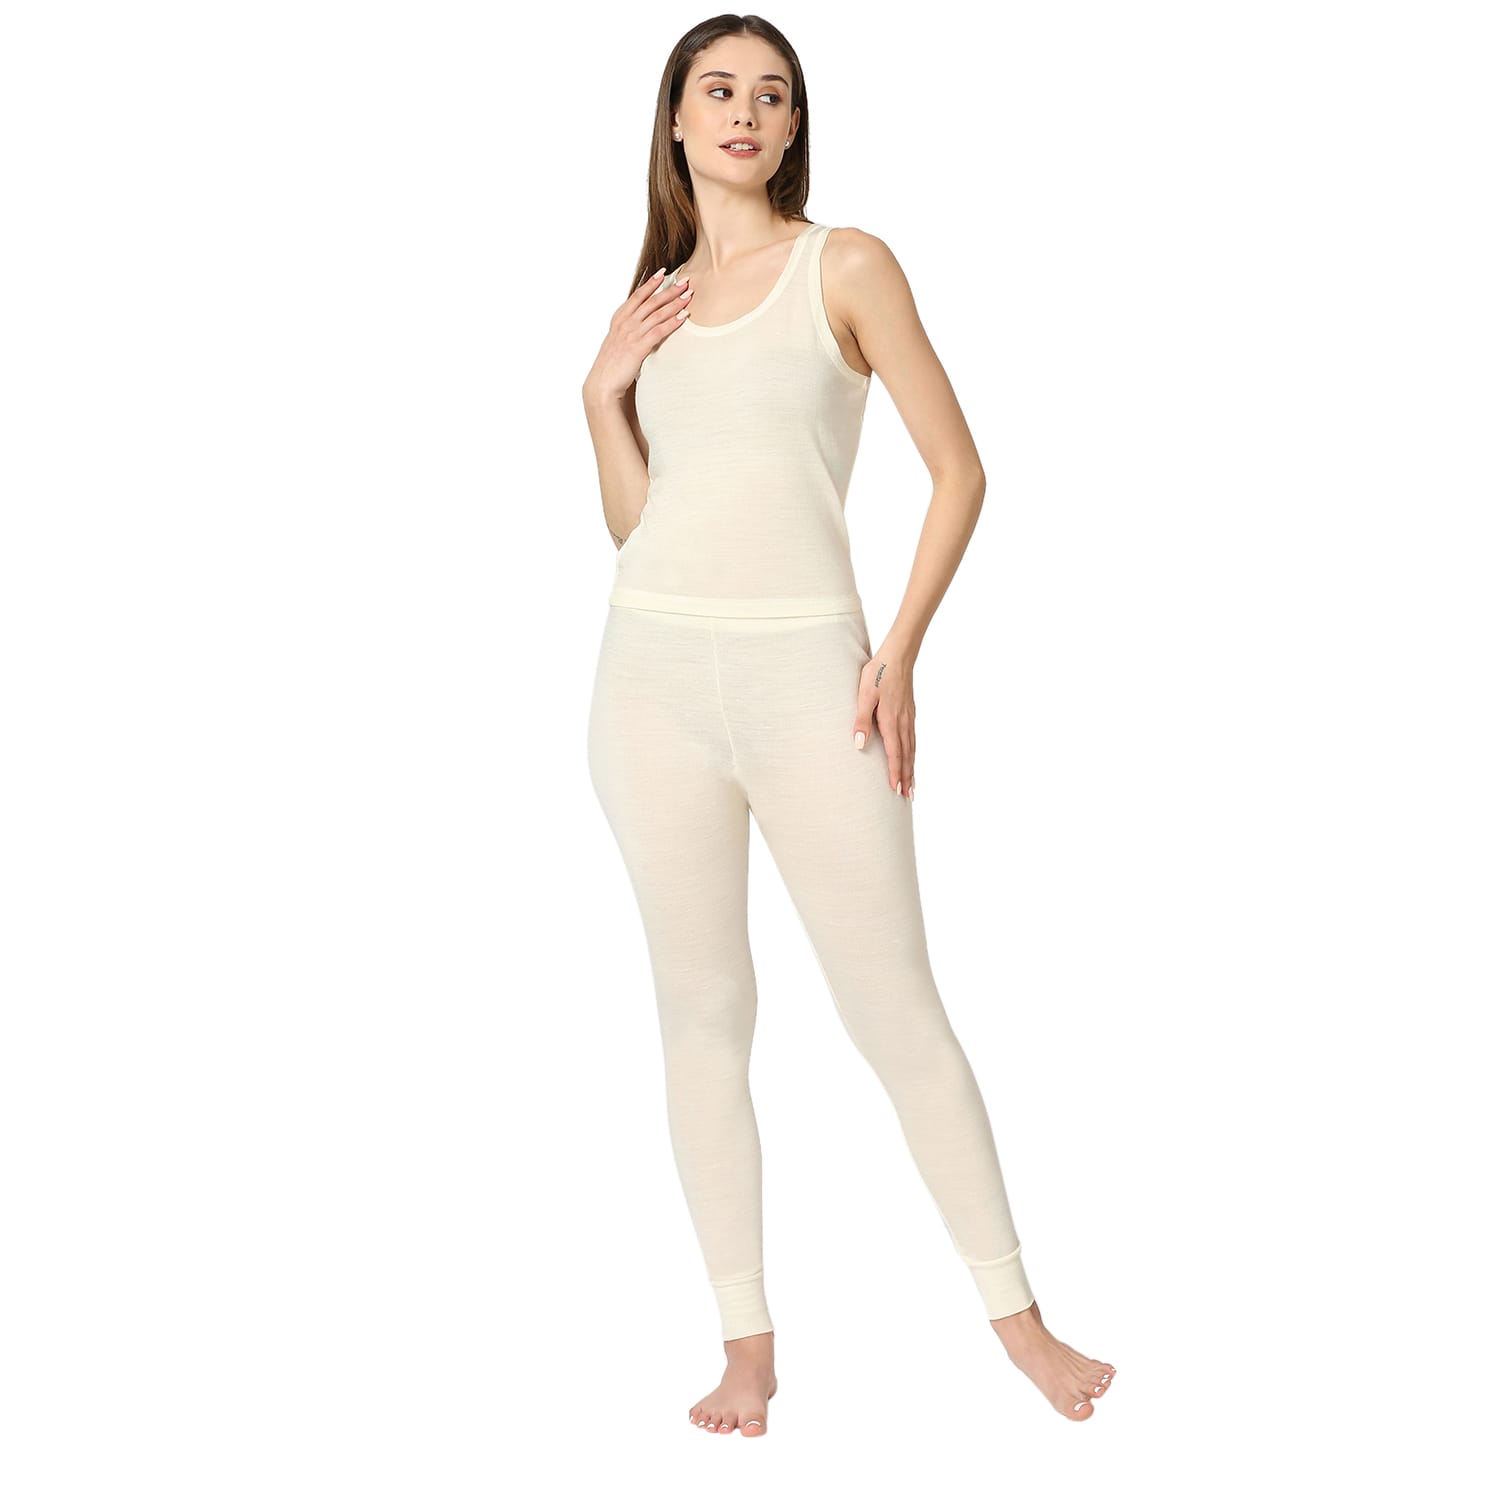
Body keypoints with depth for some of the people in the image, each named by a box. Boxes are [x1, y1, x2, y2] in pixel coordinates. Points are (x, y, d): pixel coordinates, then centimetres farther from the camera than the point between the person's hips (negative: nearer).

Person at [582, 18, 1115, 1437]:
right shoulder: (651, 297, 14)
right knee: (702, 1012, 6)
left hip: (805, 669, -4)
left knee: (894, 1004, -2)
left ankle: (1017, 1315, 11)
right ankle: (748, 1344, 15)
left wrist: (899, 654, -7)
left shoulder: (845, 267, 1)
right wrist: (601, 396, 0)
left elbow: (959, 470, -1)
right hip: (656, 668, 4)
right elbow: (635, 520, 14)